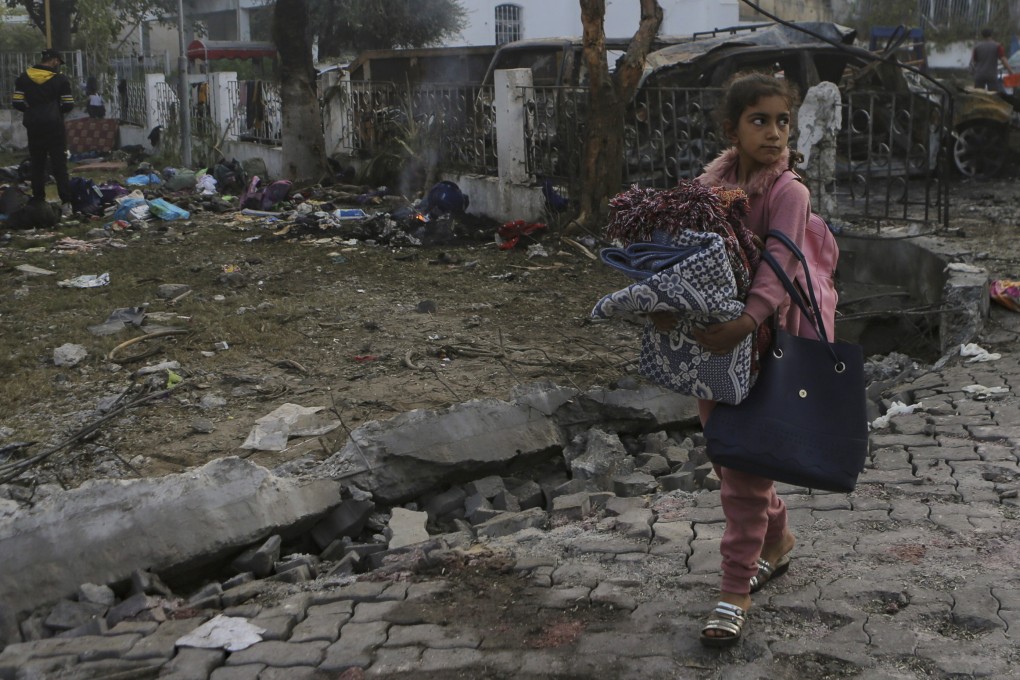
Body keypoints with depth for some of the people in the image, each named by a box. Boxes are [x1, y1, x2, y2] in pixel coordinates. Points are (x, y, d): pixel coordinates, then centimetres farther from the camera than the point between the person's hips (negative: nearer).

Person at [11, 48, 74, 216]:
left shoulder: (24, 78, 3)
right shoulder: (60, 79, -5)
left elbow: (17, 102, 0)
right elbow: (68, 105, -5)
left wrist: (31, 110, 16)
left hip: (34, 126, 3)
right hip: (54, 126, -3)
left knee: (37, 165, 11)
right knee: (59, 165, -2)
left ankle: (38, 201, 12)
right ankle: (66, 203, -9)